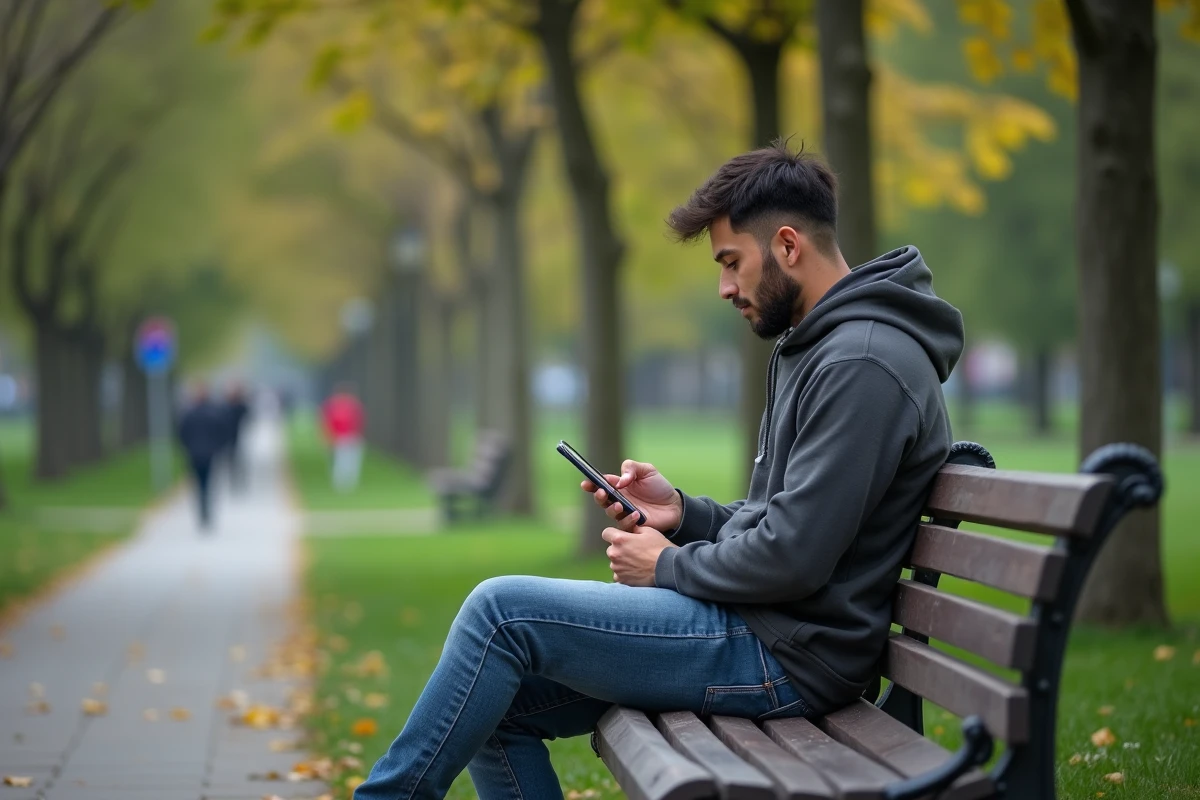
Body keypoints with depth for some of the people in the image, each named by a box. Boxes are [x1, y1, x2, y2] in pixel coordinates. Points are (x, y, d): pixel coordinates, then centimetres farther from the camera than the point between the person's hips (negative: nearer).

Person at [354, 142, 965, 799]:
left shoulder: (863, 363, -17)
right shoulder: (816, 349, 18)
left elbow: (792, 559, -23)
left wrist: (669, 566, -8)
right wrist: (682, 512, 5)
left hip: (785, 657, -11)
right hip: (761, 631, 11)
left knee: (502, 609, -12)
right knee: (495, 705, 6)